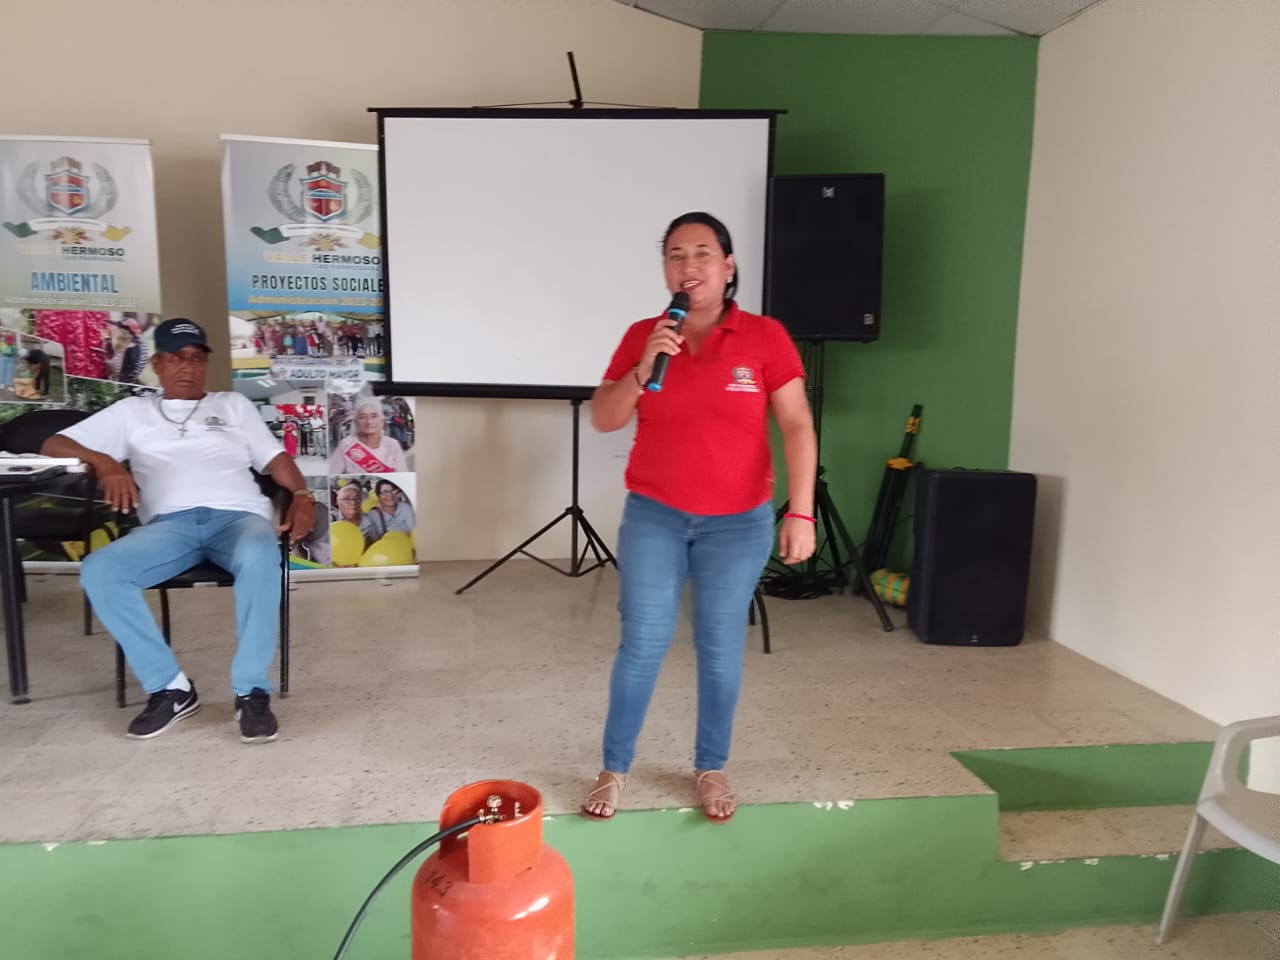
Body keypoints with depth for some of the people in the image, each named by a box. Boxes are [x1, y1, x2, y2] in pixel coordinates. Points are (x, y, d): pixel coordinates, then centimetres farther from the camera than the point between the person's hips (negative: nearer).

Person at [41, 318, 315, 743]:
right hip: (169, 522, 2)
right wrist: (104, 462, -1)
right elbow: (53, 445, 21)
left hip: (238, 514, -1)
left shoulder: (233, 405, 27)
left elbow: (275, 458, 16)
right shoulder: (132, 411, 26)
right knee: (98, 570, -28)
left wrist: (301, 495, -5)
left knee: (259, 557, -38)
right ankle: (170, 687, -18)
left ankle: (251, 690, -28)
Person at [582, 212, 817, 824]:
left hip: (738, 523, -1)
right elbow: (602, 420, -1)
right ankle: (614, 768, 24)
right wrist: (643, 369, -17)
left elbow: (796, 426, -6)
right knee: (641, 646, 4)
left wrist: (801, 512, -13)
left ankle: (711, 768, 30)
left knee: (721, 650, 9)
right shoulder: (642, 335, 1)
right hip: (653, 517, 1)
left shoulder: (764, 337, -5)